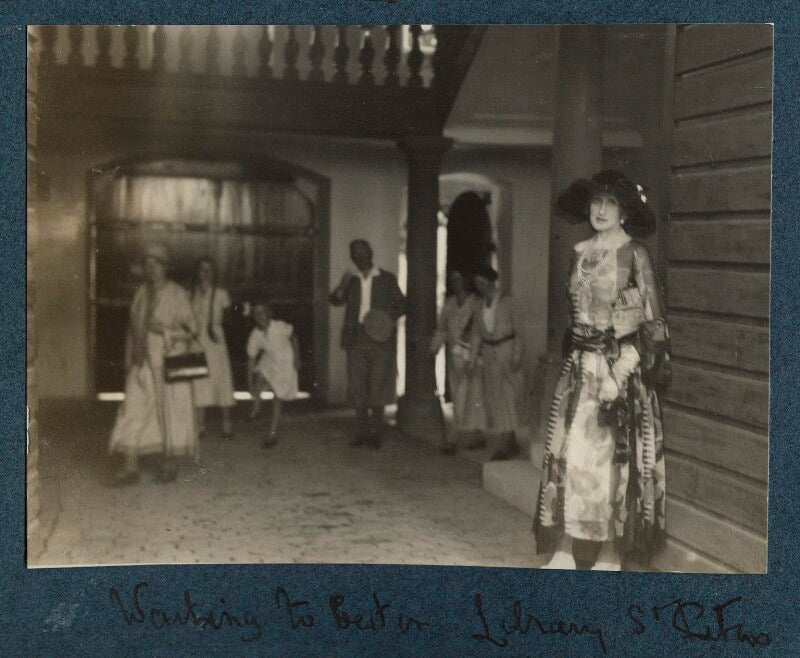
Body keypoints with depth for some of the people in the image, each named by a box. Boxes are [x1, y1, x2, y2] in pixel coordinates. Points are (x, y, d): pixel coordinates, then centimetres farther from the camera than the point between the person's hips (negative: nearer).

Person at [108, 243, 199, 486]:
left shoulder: (177, 294, -7)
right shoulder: (141, 294, 7)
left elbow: (190, 331, -6)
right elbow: (133, 328, 14)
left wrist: (164, 330, -20)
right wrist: (128, 363, 12)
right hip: (142, 365, 4)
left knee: (171, 413, 4)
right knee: (132, 413, -4)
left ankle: (170, 464, 20)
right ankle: (131, 469, -2)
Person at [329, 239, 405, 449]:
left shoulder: (387, 279, 6)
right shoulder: (352, 280, 14)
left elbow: (401, 304, 7)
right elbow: (335, 300, 6)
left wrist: (389, 318, -11)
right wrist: (342, 286, -13)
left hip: (380, 338, -3)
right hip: (357, 338, 3)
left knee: (378, 386, -3)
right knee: (357, 387, 2)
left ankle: (376, 432, 2)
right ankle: (363, 431, 9)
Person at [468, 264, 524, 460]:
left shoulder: (506, 301, -10)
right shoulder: (481, 304, 8)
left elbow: (519, 330, -11)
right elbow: (476, 332, 12)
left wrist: (517, 357, -14)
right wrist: (473, 358, 8)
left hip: (506, 349, -7)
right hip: (488, 351, 7)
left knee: (505, 395, -8)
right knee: (493, 396, 7)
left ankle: (506, 445, -6)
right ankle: (510, 443, 14)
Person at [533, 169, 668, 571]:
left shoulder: (634, 253, -6)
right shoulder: (580, 252, 10)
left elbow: (653, 323, -10)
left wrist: (618, 374, -17)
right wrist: (570, 360, 10)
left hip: (620, 366, -5)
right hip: (578, 367, 5)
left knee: (612, 459, -1)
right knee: (566, 456, 1)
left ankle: (610, 556, 10)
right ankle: (565, 552, 8)